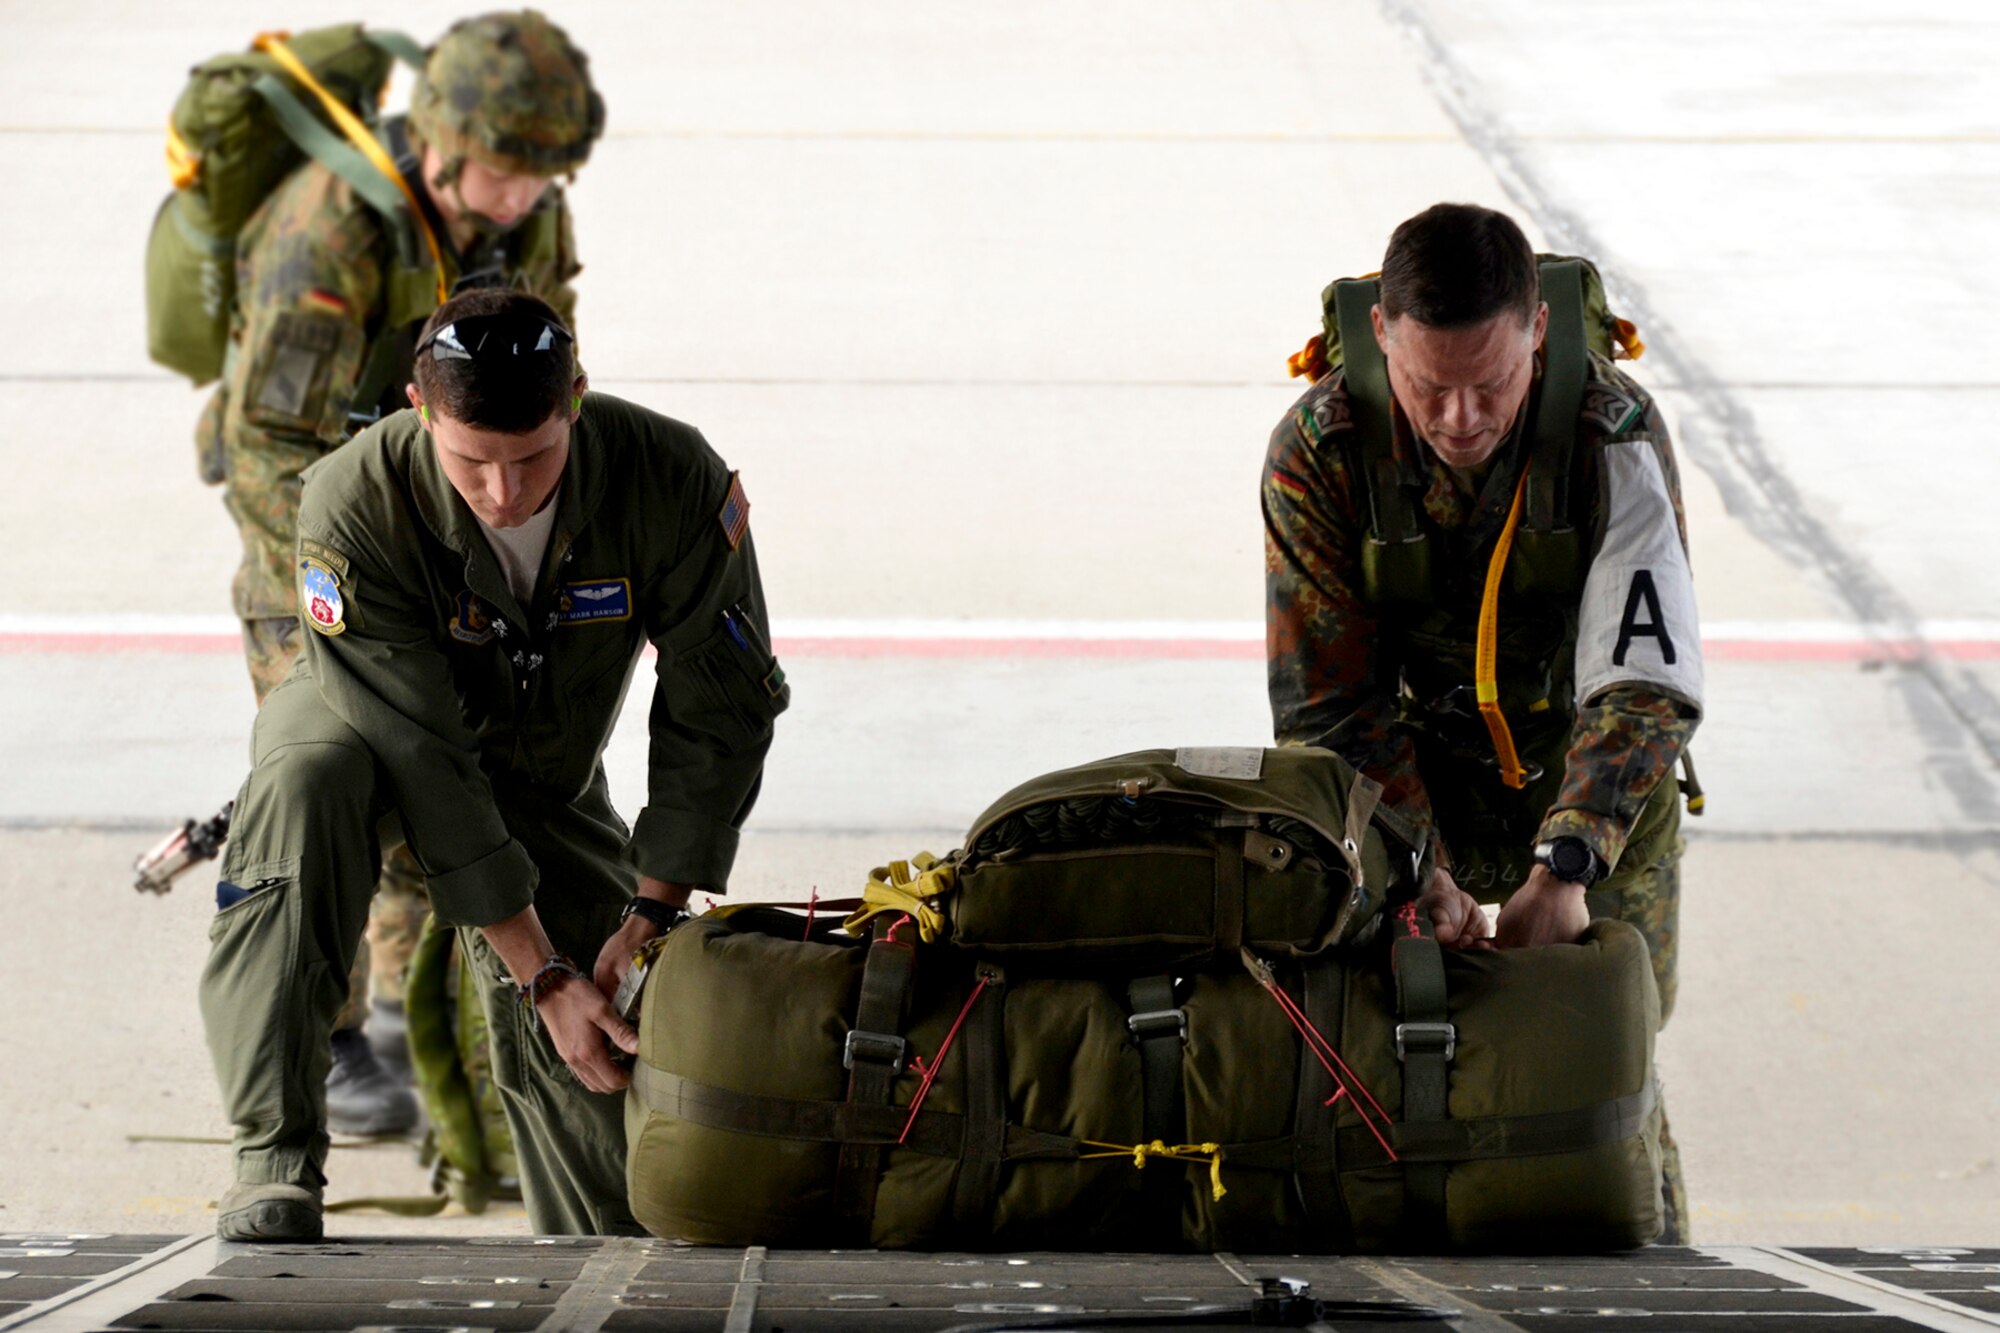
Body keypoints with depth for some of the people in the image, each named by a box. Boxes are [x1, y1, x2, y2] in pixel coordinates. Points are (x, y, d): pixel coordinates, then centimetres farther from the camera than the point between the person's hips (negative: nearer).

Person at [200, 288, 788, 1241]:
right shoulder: (354, 504, -35)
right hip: (366, 725, -2)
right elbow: (422, 759, -34)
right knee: (303, 781, -38)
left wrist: (655, 913, -20)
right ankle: (274, 1164, -38)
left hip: (544, 769, 3)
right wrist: (542, 977, -35)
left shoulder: (674, 480, -29)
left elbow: (721, 710, -17)